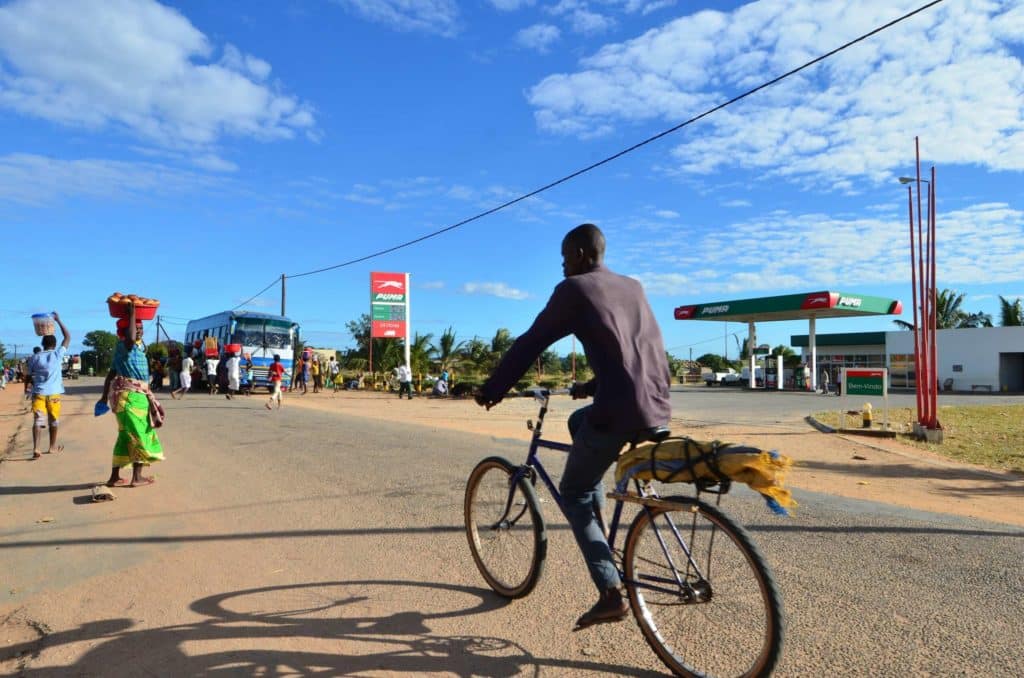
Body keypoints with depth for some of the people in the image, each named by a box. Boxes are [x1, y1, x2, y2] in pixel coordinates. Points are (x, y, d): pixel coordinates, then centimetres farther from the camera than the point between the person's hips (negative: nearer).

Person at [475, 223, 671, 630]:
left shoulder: (574, 289, 0)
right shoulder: (633, 287, 20)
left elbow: (530, 344, 0)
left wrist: (491, 390, 11)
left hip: (619, 411, -7)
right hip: (658, 408, 8)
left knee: (572, 493, 13)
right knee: (578, 422, 33)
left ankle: (611, 594, 6)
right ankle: (596, 529, 33)